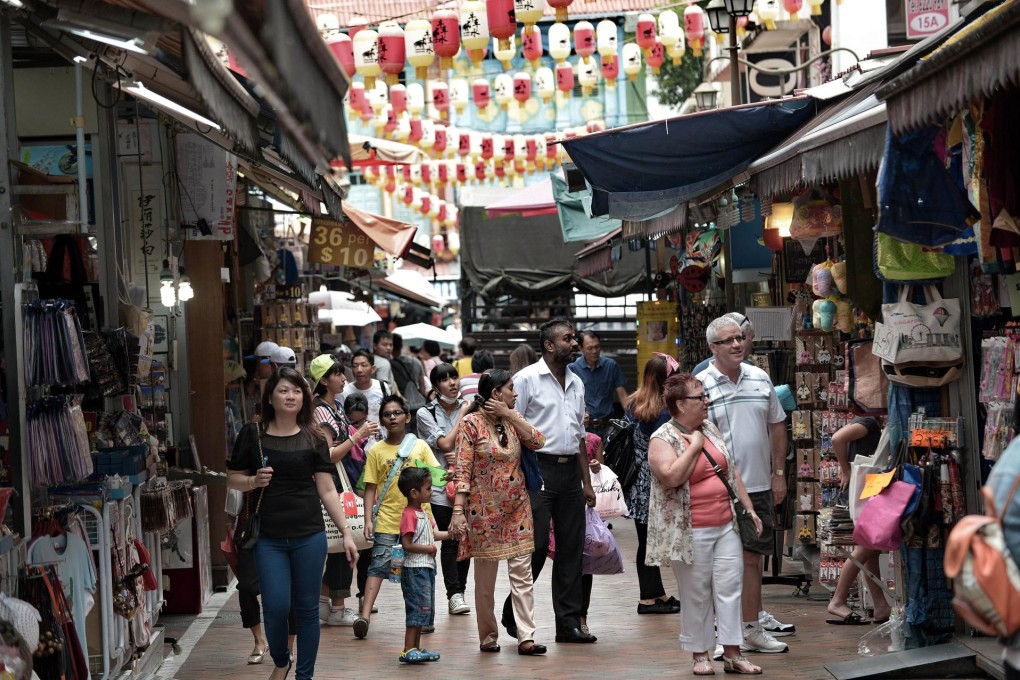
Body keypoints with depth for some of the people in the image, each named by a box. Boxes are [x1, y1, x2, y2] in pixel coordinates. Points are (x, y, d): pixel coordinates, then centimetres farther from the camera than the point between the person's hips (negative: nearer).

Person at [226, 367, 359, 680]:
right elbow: (233, 479, 8)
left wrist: (346, 532, -2)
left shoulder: (313, 439, 4)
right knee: (276, 607, -4)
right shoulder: (252, 435, 2)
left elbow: (327, 490, 4)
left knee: (307, 608, 5)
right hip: (269, 539, -1)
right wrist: (254, 481, -14)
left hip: (309, 536, 1)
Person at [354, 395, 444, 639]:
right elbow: (370, 487, 3)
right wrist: (368, 520, -5)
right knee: (378, 565, -9)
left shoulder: (420, 446, 7)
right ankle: (365, 615, -15)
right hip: (387, 519, -1)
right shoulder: (377, 450, 4)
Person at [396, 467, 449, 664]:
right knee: (419, 608, -11)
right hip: (414, 568, -10)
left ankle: (416, 649, 19)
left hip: (427, 568, 10)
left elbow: (434, 534, 19)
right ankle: (408, 651, -10)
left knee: (425, 610, 13)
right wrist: (428, 548, -15)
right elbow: (406, 544, -22)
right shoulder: (409, 515, -17)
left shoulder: (424, 514, 14)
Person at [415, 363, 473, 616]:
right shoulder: (426, 413, -1)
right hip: (440, 484, -3)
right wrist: (462, 415, -5)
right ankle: (455, 594, -4)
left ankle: (459, 590, 13)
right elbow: (446, 444, -10)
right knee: (450, 540, -8)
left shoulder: (469, 408, 8)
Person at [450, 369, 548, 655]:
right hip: (485, 509, -5)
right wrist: (458, 510, -19)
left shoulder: (512, 419, 9)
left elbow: (537, 441, -7)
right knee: (485, 577, 5)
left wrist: (510, 415, -10)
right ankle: (488, 637, 17)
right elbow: (462, 470, -12)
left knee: (522, 573, -1)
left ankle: (526, 637, -3)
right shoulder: (472, 423, -8)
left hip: (517, 508, 5)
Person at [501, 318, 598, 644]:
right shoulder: (527, 378, -4)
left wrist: (586, 482, 17)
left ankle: (569, 623, 11)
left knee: (571, 548, 6)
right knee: (536, 544, -8)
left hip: (570, 471, 7)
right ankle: (513, 614, 10)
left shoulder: (576, 383, 16)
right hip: (539, 469, -6)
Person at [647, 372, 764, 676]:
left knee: (730, 587, 3)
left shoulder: (710, 429, 12)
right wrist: (694, 446, -16)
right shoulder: (662, 439, -9)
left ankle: (732, 653, 9)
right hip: (692, 533, -6)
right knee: (697, 594, 2)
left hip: (726, 525, 6)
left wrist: (749, 508, 13)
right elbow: (671, 477, -25)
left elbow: (732, 471, 17)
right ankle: (700, 654, 14)